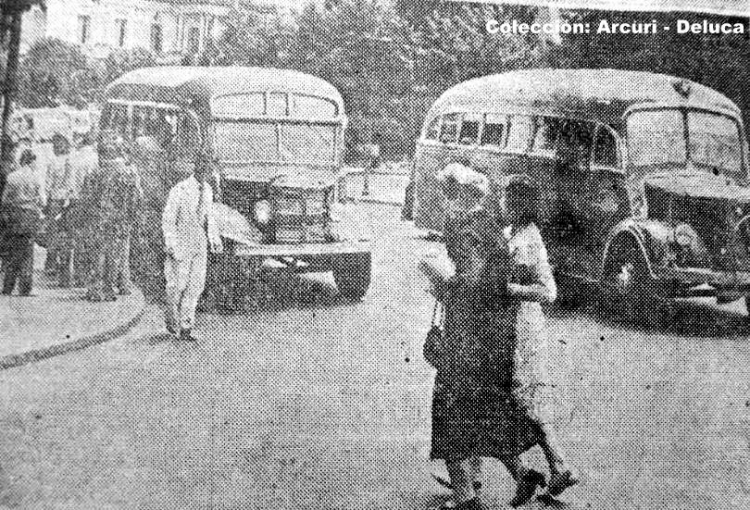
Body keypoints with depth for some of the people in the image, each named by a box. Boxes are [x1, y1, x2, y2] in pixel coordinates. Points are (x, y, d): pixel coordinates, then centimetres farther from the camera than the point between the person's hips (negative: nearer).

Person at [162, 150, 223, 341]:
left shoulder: (207, 190, 5)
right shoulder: (179, 191, -15)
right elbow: (167, 220, -12)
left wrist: (214, 239, 9)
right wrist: (172, 246, -16)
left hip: (200, 244, 6)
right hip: (181, 244, -6)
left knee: (196, 284, 4)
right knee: (178, 285, 4)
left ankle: (185, 327, 12)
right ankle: (172, 323, 25)